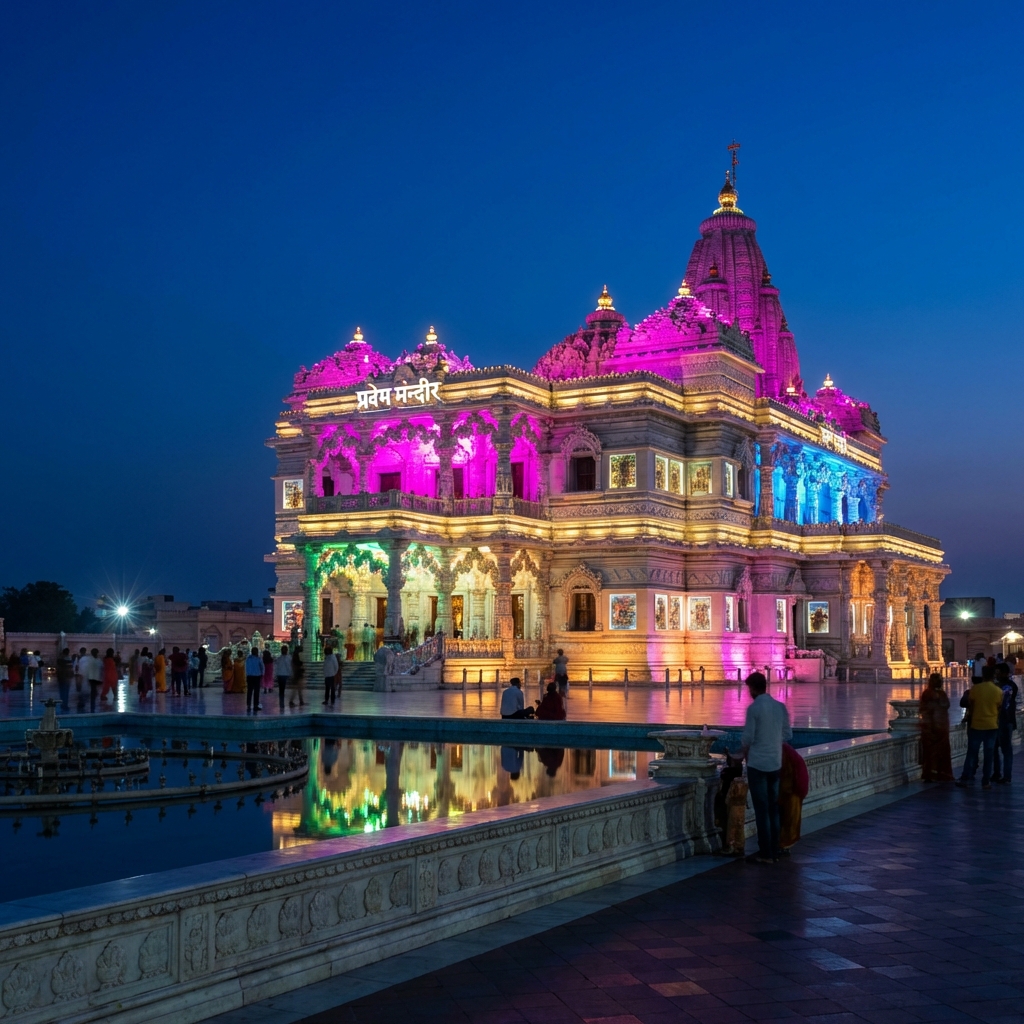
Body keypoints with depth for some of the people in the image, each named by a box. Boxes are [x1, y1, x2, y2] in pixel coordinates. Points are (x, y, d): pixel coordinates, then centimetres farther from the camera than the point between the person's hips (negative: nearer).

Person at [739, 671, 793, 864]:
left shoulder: (754, 708, -14)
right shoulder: (780, 707, 4)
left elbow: (748, 738, -12)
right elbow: (788, 734, 9)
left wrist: (746, 754, 7)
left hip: (757, 764, -6)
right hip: (775, 763, 6)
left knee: (761, 809, -2)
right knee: (773, 807, 14)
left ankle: (765, 853, 1)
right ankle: (775, 849, 19)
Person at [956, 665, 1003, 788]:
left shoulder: (975, 689, -7)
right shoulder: (998, 691, -4)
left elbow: (970, 706, 1)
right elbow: (999, 708, 7)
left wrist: (971, 720, 14)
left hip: (976, 725, 0)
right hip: (992, 726, 0)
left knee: (971, 753, 7)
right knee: (989, 755, 4)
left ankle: (965, 778, 8)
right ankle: (986, 782, 5)